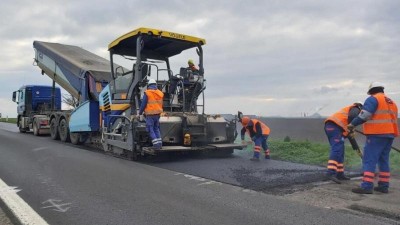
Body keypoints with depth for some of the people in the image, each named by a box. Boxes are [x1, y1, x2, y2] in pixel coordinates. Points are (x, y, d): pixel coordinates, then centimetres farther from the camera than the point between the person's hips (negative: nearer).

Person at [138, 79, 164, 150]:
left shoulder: (147, 93, -9)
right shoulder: (160, 93, 7)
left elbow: (143, 104, -7)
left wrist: (140, 113, 4)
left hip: (150, 114, -5)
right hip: (157, 113, 6)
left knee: (150, 129, 0)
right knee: (156, 128, 17)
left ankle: (156, 144, -9)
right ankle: (159, 144, 14)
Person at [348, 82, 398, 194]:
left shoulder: (373, 99, -5)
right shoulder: (391, 102, 22)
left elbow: (364, 115, -17)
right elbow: (392, 119, 24)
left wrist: (353, 124, -9)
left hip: (377, 134, -9)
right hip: (389, 134, 9)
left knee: (369, 160, -10)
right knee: (383, 160, 14)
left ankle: (367, 186, -14)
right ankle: (383, 186, 16)